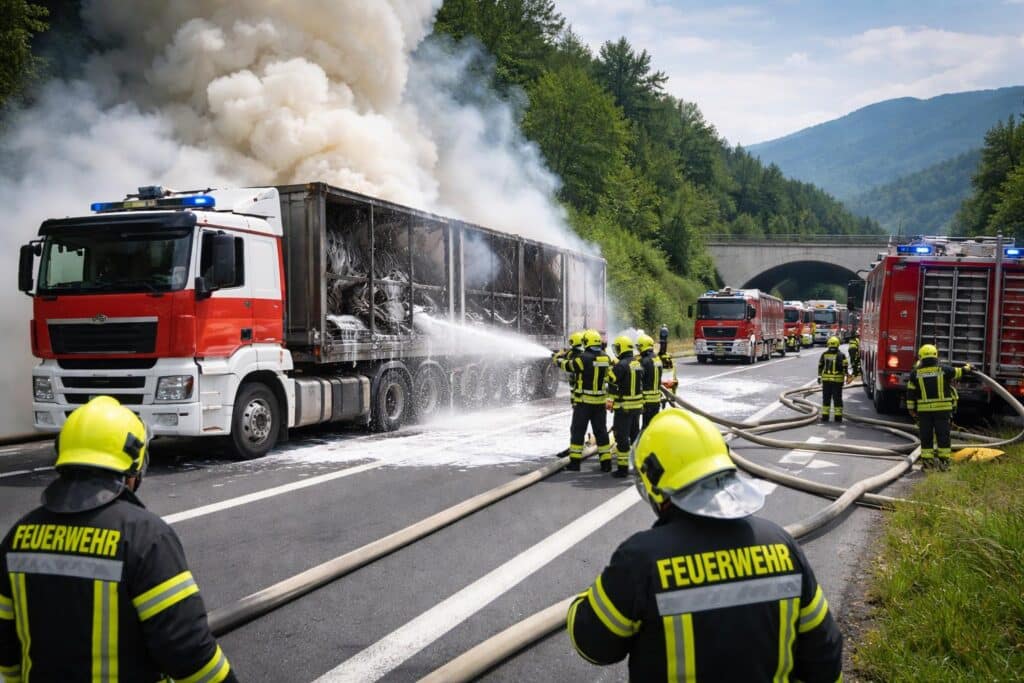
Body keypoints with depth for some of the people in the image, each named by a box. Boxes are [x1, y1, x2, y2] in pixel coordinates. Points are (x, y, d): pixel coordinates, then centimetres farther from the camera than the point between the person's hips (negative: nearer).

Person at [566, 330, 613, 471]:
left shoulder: (583, 358, -16)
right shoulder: (606, 358, 1)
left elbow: (568, 365, -2)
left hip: (584, 401, -4)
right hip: (600, 401, 4)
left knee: (578, 431, 6)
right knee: (601, 431, 12)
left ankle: (575, 462, 8)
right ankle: (606, 462, 13)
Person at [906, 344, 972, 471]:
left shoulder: (915, 373, -1)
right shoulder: (944, 370, -2)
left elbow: (911, 394, 1)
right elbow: (959, 372, 16)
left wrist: (912, 410, 8)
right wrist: (967, 368, 38)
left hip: (924, 410, 1)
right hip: (943, 409, -1)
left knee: (926, 436, 6)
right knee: (943, 435, 4)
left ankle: (927, 461, 8)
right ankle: (944, 461, 5)